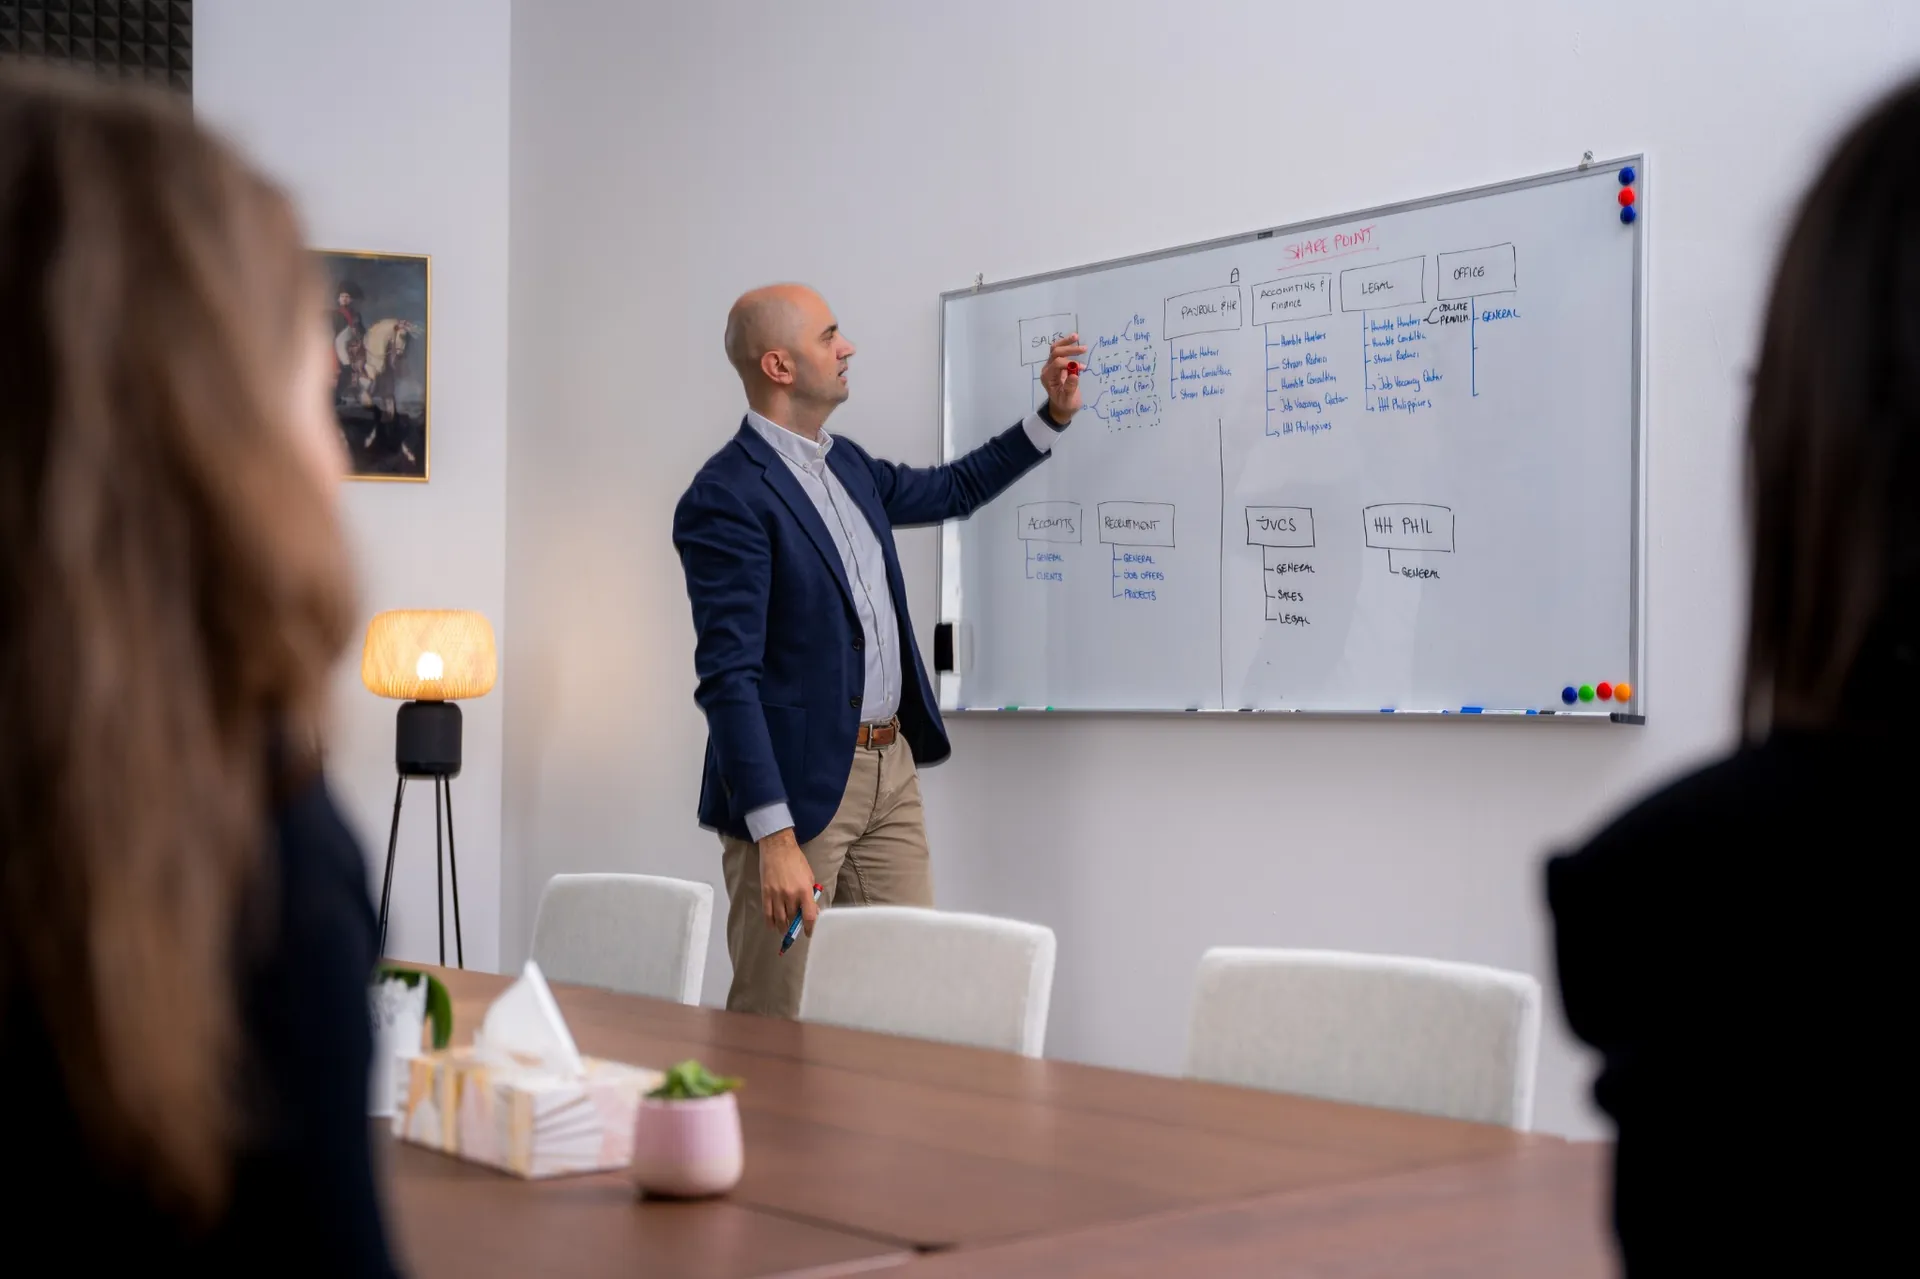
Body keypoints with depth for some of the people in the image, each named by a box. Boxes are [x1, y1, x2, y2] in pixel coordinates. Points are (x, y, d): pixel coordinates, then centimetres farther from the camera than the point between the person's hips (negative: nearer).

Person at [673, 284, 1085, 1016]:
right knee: (775, 1024, 0)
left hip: (892, 770, 8)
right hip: (798, 788, -8)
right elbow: (728, 676, -20)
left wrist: (1054, 416, 22)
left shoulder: (847, 466, 12)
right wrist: (775, 839, -25)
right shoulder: (726, 497, -15)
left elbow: (953, 490, 31)